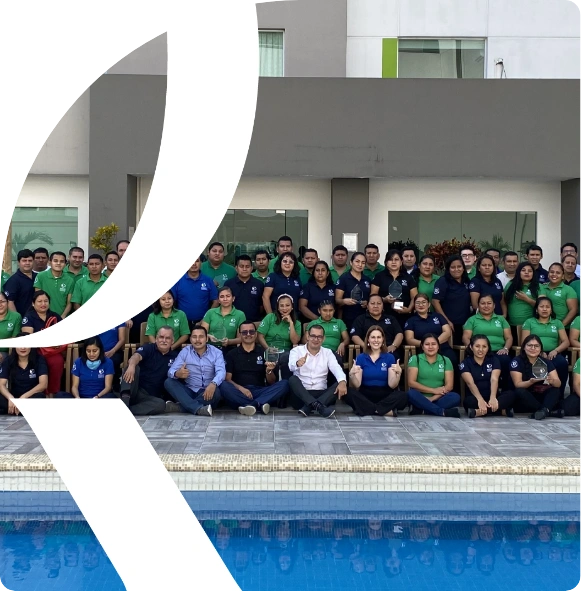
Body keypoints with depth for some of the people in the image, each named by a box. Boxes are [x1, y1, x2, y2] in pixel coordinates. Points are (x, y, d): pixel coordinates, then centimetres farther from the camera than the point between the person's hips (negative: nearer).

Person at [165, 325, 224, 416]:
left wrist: (213, 384, -40)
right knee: (169, 382, -21)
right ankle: (198, 408, -39)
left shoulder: (216, 352, 0)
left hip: (207, 392, -2)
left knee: (216, 392, -33)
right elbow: (171, 371, -7)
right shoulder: (184, 352, 3)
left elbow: (221, 371, -17)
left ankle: (182, 406, -28)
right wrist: (177, 374, -34)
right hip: (189, 391, 2)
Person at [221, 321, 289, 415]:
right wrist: (240, 388, -17)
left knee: (284, 384, -22)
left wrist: (269, 371, -12)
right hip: (239, 392, -1)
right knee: (223, 385, -31)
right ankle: (260, 404, -34)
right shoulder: (232, 354, 12)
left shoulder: (264, 353, 12)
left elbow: (272, 383, 10)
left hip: (259, 391, 1)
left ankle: (251, 405, -38)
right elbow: (227, 379, 2)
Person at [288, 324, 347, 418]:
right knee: (293, 379, -29)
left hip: (321, 394, 2)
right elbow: (291, 366, -16)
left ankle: (308, 408, -34)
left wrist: (342, 381, -30)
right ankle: (318, 406, -43)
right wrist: (297, 364, -43)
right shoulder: (297, 350, 5)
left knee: (339, 385, -22)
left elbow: (336, 368, -6)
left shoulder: (328, 353, 12)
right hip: (301, 394, -2)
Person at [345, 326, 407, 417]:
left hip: (384, 395, 0)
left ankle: (366, 408, -22)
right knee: (350, 393, -30)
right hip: (365, 395, 0)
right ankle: (387, 410, -26)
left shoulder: (390, 357, 4)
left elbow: (392, 385, -4)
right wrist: (352, 375, -23)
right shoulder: (361, 357, 4)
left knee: (403, 396, -28)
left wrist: (398, 373, -23)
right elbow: (357, 386, -3)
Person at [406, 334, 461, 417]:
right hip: (420, 398, -2)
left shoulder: (445, 360, 8)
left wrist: (432, 398, -14)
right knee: (411, 394, -34)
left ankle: (421, 409, -27)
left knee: (455, 397, -26)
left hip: (438, 399, 2)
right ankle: (442, 412, -34)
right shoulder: (415, 359, 3)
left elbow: (449, 385, 0)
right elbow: (411, 382, -6)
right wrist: (433, 390, -12)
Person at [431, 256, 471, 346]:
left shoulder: (467, 282, 10)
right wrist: (446, 321, -15)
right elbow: (435, 302, -13)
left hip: (465, 325, 6)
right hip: (450, 324, -6)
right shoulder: (442, 282, -7)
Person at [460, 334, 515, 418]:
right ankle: (503, 410, -32)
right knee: (469, 401, -37)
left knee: (510, 394, -27)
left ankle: (479, 412, -36)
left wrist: (493, 398, -34)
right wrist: (480, 400, -37)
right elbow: (470, 383, -17)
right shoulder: (465, 363, 0)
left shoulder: (494, 360, 5)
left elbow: (494, 379, -12)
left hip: (492, 397, 2)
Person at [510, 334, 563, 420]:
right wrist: (531, 382, -38)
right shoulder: (517, 361, -9)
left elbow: (558, 383, -11)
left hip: (542, 397, 3)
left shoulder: (547, 362, 0)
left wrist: (551, 381, -35)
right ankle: (550, 412, -32)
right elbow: (518, 384, -17)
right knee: (520, 392, -33)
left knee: (555, 389, -22)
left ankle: (544, 410, -48)